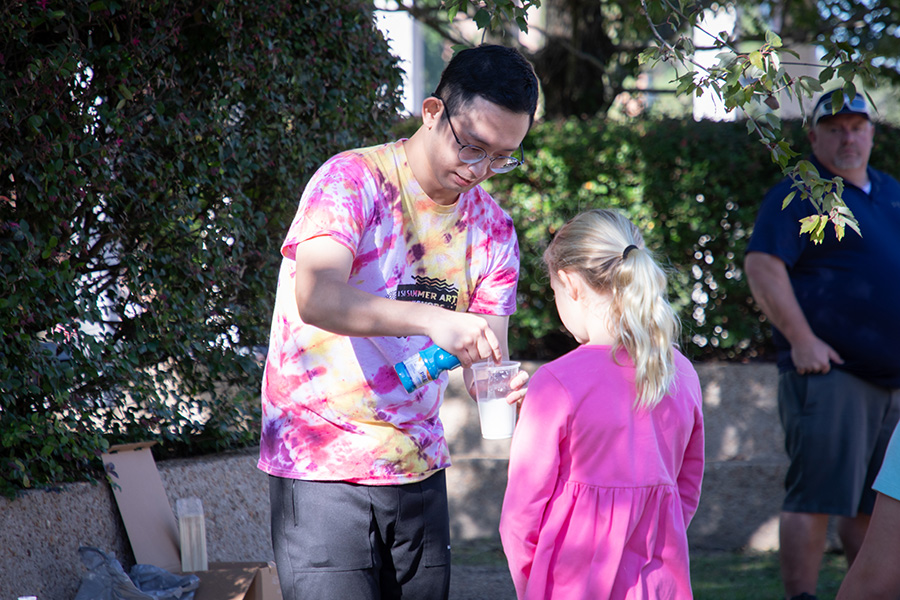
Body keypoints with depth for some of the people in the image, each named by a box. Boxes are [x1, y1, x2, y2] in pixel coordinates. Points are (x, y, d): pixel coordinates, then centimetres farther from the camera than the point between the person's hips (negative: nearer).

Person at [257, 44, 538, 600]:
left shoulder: (492, 229, 8)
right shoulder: (353, 180, -11)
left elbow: (487, 354, 4)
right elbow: (316, 298, -28)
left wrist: (503, 387, -20)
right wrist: (430, 318, -42)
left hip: (419, 466, 6)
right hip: (323, 465, -6)